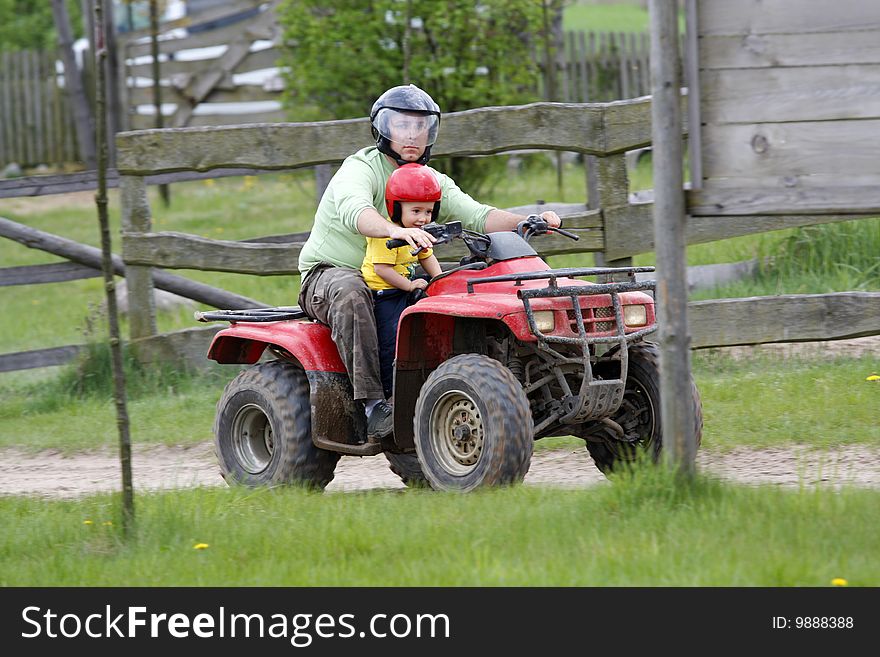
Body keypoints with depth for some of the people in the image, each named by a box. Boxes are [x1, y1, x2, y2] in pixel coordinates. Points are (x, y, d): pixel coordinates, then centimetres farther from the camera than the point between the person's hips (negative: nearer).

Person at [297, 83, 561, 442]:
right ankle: (373, 404, -43)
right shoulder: (361, 168, -13)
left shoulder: (432, 181, 9)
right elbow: (354, 211, -35)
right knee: (350, 293, -39)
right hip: (328, 274, -6)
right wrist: (397, 231, -56)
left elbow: (475, 215, -5)